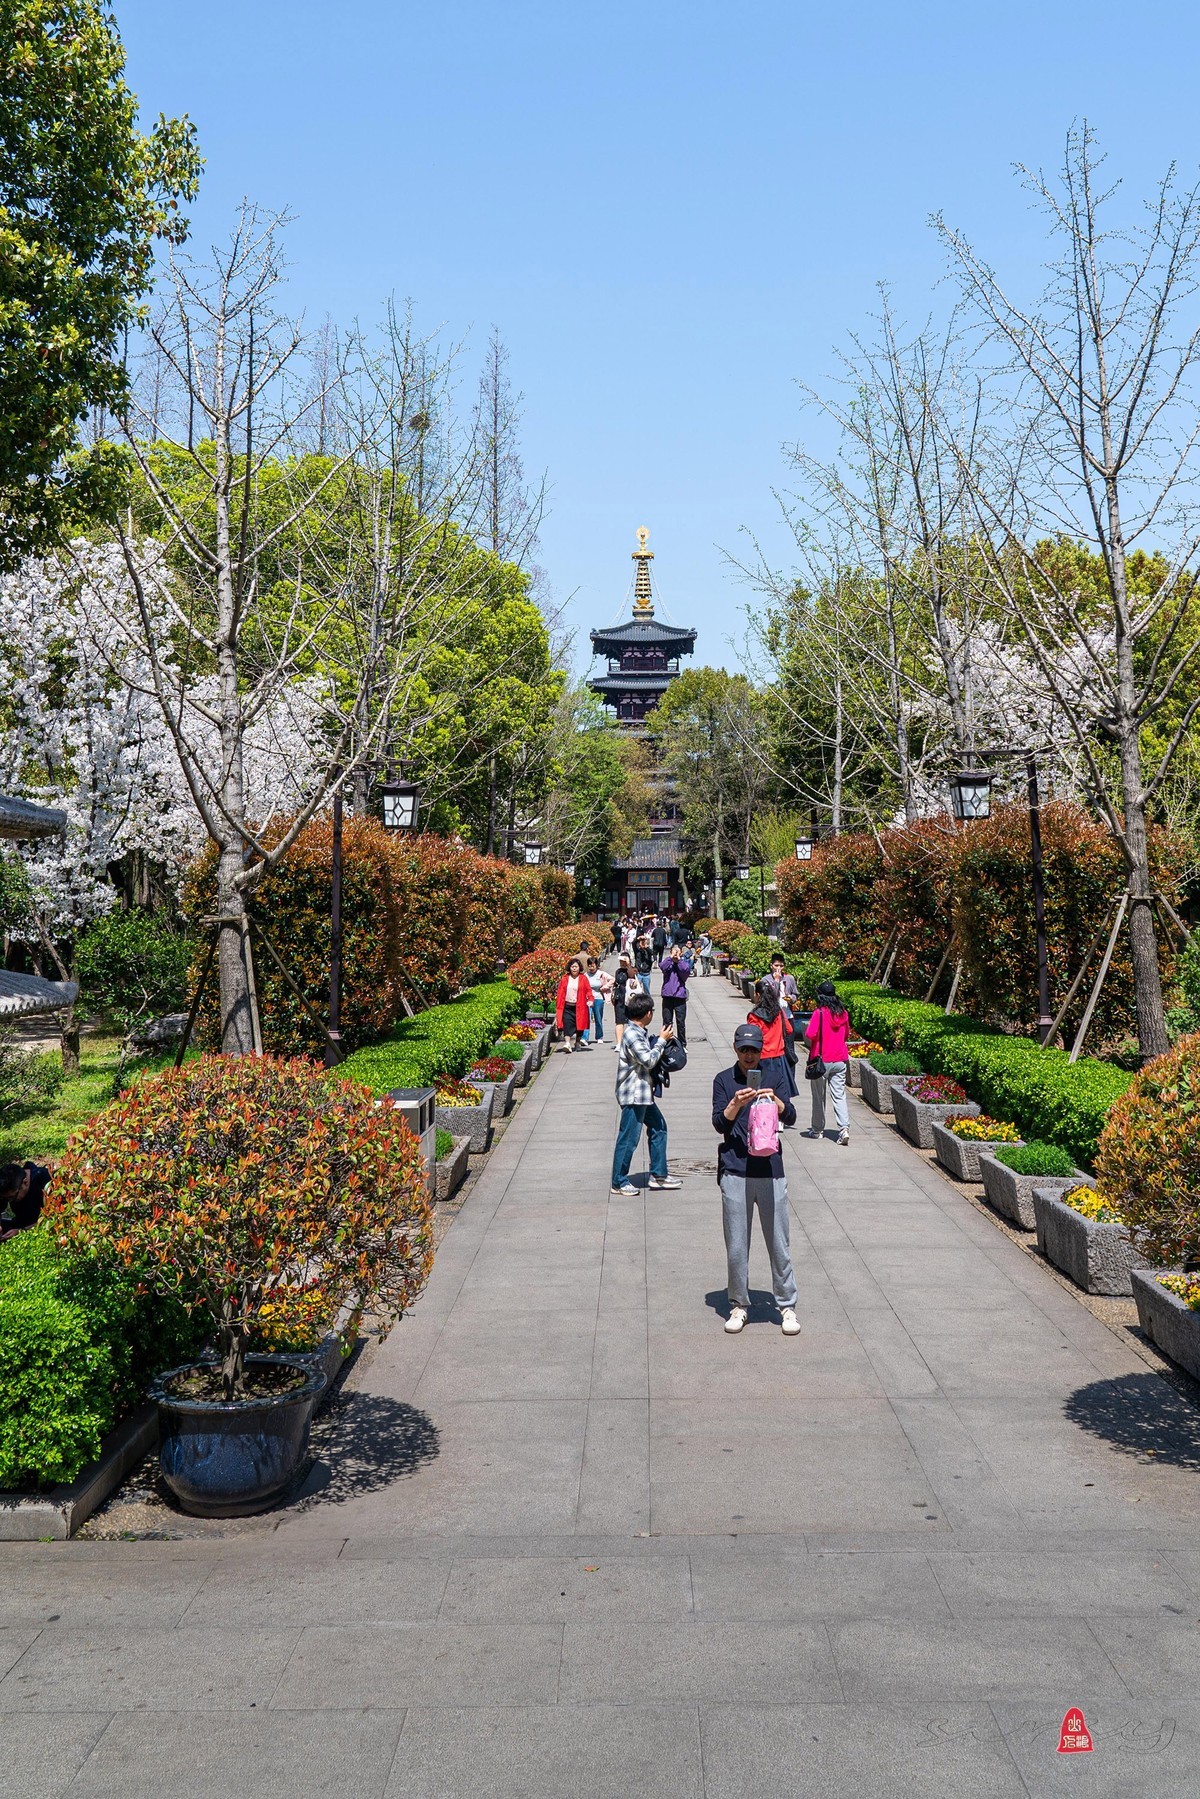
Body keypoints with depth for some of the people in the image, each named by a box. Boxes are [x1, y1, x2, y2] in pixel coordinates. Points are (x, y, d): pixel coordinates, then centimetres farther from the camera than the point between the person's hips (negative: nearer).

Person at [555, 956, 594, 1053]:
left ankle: (578, 1043, 28)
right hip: (567, 1006, 0)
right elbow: (560, 993, 5)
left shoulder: (583, 978, 1)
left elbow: (588, 990, 0)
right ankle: (568, 1043, -22)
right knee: (567, 1024, -14)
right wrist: (558, 1007, 1)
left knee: (579, 1024, 8)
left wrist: (590, 999, -19)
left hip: (579, 1007, 0)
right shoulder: (565, 979, 4)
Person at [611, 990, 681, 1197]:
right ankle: (619, 1183, 7)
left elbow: (648, 1054, 22)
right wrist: (662, 1040, -12)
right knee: (628, 1139, -3)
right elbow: (648, 1060, -23)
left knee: (659, 1127, 17)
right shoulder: (632, 1034, -20)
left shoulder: (640, 1032, 11)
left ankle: (658, 1175, 25)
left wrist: (659, 1039, 7)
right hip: (633, 1094, -11)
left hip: (642, 1093, 11)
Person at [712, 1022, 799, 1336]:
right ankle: (739, 1305, 20)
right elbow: (719, 1123, -3)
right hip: (735, 1172, 0)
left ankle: (787, 1305, 18)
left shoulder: (774, 1077, 7)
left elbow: (790, 1117, -2)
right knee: (736, 1247, 6)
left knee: (779, 1244, 5)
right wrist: (736, 1104, -22)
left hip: (770, 1171, 0)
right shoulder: (724, 1080, 5)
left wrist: (775, 1100, -22)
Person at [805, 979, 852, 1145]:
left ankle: (818, 1129, 20)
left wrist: (816, 1038, -1)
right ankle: (844, 1128, -12)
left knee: (819, 1096, 10)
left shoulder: (820, 1013, -14)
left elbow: (810, 1034, -21)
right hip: (840, 1060, 4)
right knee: (839, 1095, 3)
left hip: (821, 1060, -4)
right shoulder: (843, 1013, 2)